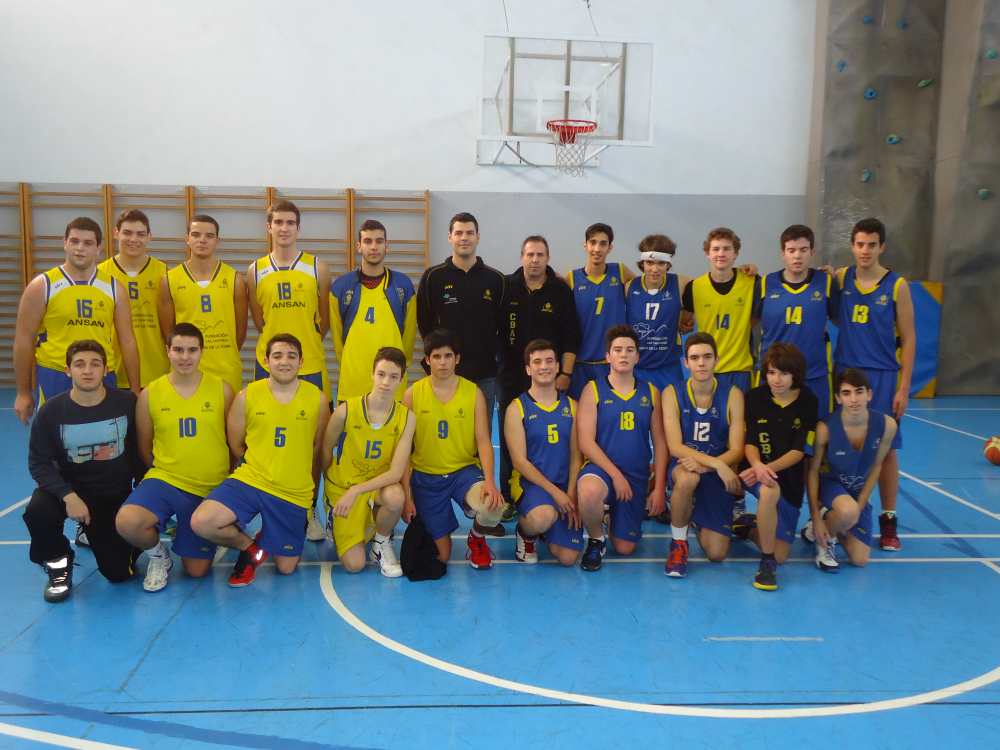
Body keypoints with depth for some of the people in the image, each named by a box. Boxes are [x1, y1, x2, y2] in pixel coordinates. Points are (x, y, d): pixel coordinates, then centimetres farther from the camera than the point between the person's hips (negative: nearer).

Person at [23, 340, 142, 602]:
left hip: (117, 494, 0)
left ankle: (93, 534, 33)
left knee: (118, 572, -3)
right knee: (37, 512, -35)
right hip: (71, 488, 0)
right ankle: (58, 562, -1)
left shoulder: (127, 403, -13)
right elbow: (39, 463, -12)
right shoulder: (51, 410, -13)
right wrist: (68, 496, -26)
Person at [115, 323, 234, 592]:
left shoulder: (222, 389, -3)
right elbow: (144, 448, 8)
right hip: (164, 480, 0)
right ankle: (158, 553, 4)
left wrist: (228, 482, 3)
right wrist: (167, 472, 4)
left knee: (197, 570, 3)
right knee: (126, 522, -32)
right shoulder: (150, 394, -2)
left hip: (210, 489, 0)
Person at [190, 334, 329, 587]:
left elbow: (319, 448, 5)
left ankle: (264, 542, 40)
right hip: (250, 480, 0)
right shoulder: (247, 396, -5)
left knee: (286, 568, 5)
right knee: (201, 522, -25)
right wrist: (258, 469, 7)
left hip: (294, 494, 0)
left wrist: (312, 488, 11)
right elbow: (235, 445, 7)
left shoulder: (318, 399, -4)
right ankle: (250, 547, 5)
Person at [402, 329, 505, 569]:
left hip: (464, 470, 0)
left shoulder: (473, 393, -3)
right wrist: (406, 495, -6)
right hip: (425, 476, 0)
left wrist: (489, 480, -23)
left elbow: (483, 441, -6)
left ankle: (477, 538, 5)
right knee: (441, 556, 0)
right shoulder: (413, 394, -4)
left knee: (493, 507, -33)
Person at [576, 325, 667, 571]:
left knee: (625, 548, 3)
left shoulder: (650, 393, 6)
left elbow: (660, 444, 6)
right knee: (589, 491, -40)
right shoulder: (593, 390, -3)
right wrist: (615, 474, -17)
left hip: (638, 477, 3)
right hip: (601, 468, -3)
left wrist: (659, 488, -1)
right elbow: (586, 442, -10)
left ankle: (612, 513, 38)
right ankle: (595, 540, -7)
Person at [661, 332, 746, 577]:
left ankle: (697, 520, 30)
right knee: (687, 478, -40)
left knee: (717, 554, -7)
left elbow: (736, 451, -8)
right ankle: (678, 542, -14)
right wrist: (717, 463, -28)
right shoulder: (672, 394, -6)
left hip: (717, 473, 1)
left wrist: (704, 465, -27)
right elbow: (675, 447, -15)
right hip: (684, 466, -1)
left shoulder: (732, 395, -5)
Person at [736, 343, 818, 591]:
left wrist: (769, 468, -27)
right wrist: (758, 465, -29)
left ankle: (751, 526, 32)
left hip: (790, 479, 1)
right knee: (770, 490, -40)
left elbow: (799, 451, -11)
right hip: (757, 471, -1)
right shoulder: (755, 397, -5)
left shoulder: (808, 402, -7)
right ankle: (766, 563, -23)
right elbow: (750, 442, -7)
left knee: (780, 555, 0)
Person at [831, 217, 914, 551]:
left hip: (882, 377, -2)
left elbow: (908, 338, -1)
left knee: (885, 449, 3)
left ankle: (888, 522, 14)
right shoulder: (839, 279, 3)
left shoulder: (897, 285, -3)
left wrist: (904, 387, -6)